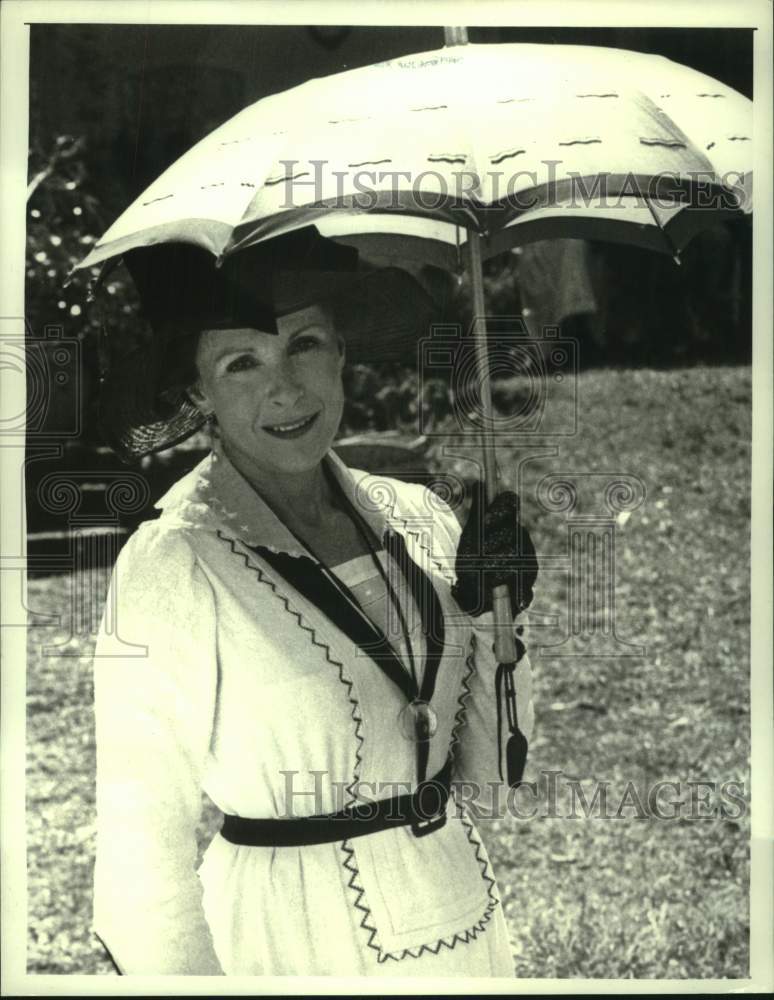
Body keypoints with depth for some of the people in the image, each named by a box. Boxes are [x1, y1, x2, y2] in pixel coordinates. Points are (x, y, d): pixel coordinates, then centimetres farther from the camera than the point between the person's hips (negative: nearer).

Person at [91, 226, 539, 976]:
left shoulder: (417, 518, -5)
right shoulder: (170, 569, -19)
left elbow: (486, 769, 3)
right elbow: (141, 847, -15)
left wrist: (493, 620, -10)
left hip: (465, 916, 5)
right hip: (299, 941, -5)